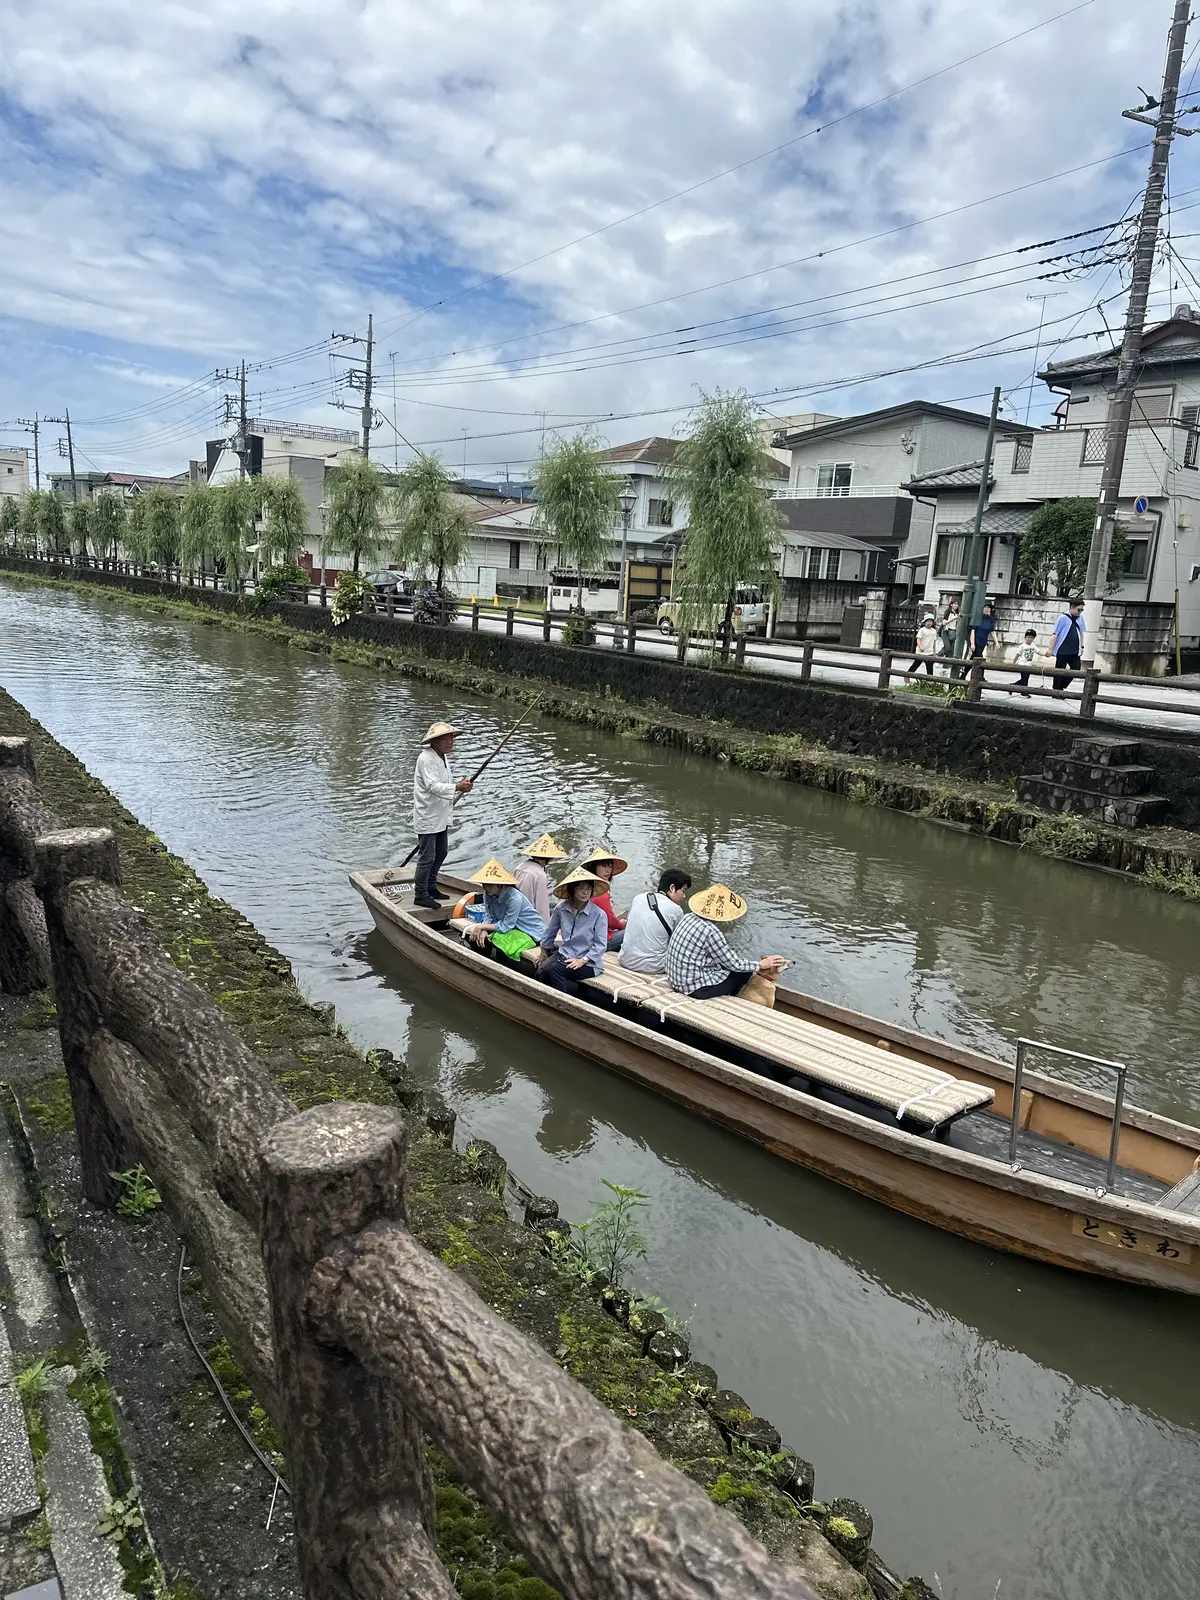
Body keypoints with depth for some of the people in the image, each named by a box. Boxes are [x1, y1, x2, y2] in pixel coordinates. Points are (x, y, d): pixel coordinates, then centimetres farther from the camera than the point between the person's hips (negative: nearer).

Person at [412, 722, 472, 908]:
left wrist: (461, 786, 7)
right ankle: (420, 895, 2)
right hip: (427, 817, -10)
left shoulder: (443, 757, 13)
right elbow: (433, 786, -31)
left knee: (441, 852, 19)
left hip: (441, 816, 10)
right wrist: (457, 787, -40)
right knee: (427, 856, -7)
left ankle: (430, 887, 33)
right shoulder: (426, 759, -19)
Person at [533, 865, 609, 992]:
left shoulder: (599, 914, -12)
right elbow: (549, 932, 16)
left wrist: (582, 960, -18)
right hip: (564, 954, 4)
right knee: (542, 971, -24)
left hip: (588, 963, -4)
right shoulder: (561, 908, 0)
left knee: (555, 970, -28)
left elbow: (600, 945, -10)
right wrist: (544, 952, 26)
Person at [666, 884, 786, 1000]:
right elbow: (733, 964, -14)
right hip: (695, 988, -8)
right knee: (745, 973, 9)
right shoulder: (711, 932, -25)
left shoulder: (689, 917, -1)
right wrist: (761, 965, 1)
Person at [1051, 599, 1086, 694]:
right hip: (1063, 650, -6)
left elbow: (1081, 632, 17)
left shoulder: (1080, 618, 7)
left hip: (1075, 651, 6)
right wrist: (1051, 649, -12)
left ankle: (1061, 687, 15)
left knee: (1076, 668, 1)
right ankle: (1056, 689, 14)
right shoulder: (1063, 618, -10)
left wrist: (1082, 646, 15)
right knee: (1060, 670, 3)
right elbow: (1055, 634, -10)